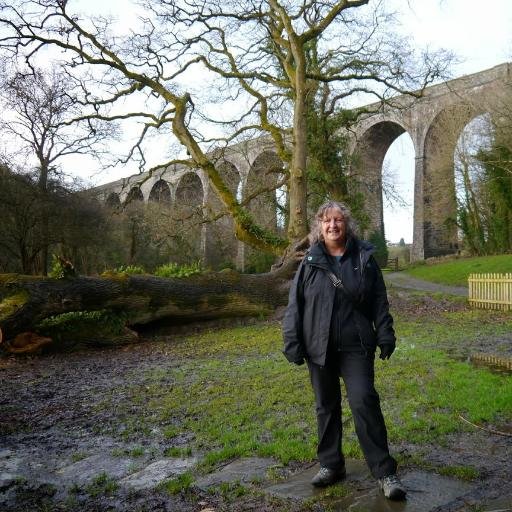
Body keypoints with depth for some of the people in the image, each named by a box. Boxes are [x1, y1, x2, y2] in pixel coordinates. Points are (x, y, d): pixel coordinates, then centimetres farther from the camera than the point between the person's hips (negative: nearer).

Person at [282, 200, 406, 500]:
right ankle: (331, 465, 27)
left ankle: (385, 472, 5)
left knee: (365, 402, -8)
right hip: (320, 348, 2)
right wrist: (292, 343, -3)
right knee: (327, 407, 12)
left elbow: (380, 302, 4)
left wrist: (386, 336, -3)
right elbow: (295, 305, 1)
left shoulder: (364, 258, 2)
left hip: (356, 347, -1)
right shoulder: (310, 261, 2)